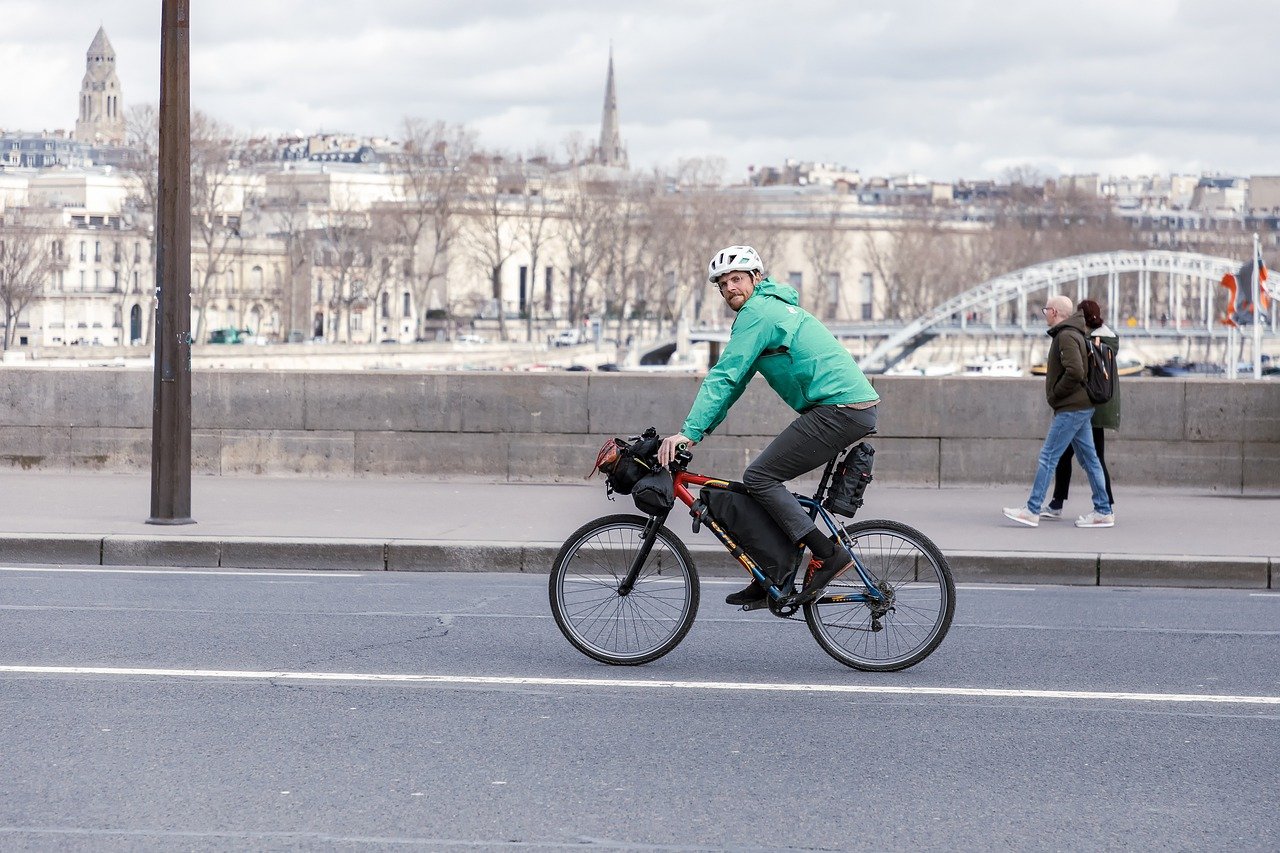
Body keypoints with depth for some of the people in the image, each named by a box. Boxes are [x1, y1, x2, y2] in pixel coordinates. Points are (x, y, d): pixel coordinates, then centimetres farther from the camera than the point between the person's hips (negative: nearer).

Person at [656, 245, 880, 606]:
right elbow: (733, 381, 26)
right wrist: (697, 429, 20)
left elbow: (725, 377, -14)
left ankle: (828, 554, -11)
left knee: (759, 477, -9)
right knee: (768, 477, 14)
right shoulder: (772, 307, 24)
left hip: (838, 410, -10)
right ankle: (771, 579, 15)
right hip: (857, 407, 10)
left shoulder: (757, 311, -7)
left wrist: (689, 432, -16)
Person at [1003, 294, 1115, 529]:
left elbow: (1075, 371, -26)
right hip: (1081, 406, 10)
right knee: (1089, 459, 10)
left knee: (1048, 457, -8)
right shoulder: (1075, 333, 17)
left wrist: (1055, 394, -13)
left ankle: (1032, 510, -8)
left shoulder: (1066, 336, -15)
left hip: (1071, 409, -10)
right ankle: (1103, 512, 10)